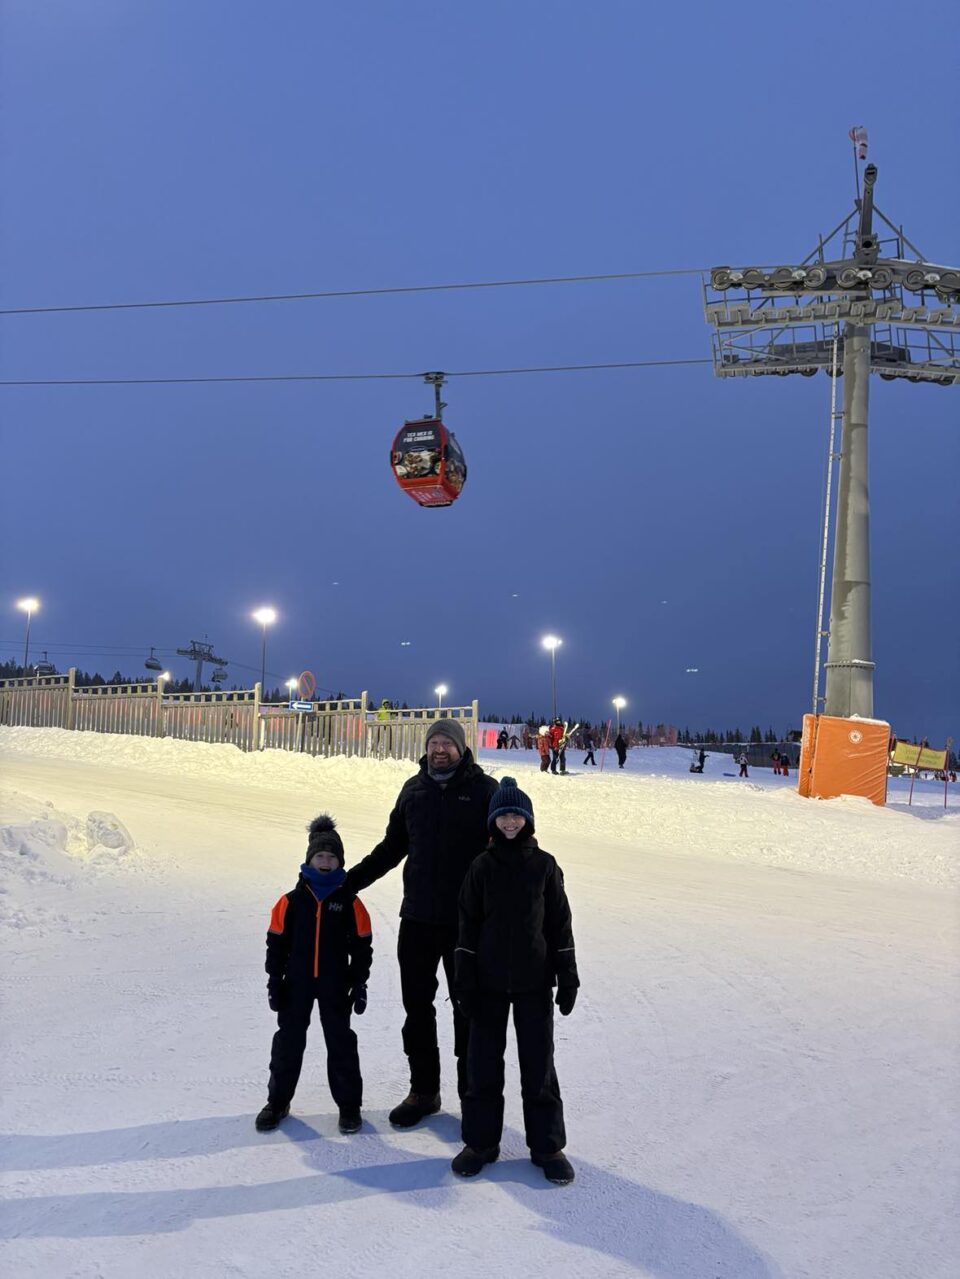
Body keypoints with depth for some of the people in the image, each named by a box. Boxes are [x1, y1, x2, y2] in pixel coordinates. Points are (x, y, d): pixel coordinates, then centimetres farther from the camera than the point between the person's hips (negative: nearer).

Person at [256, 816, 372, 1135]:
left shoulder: (349, 902, -4)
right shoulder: (292, 901, -3)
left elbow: (362, 946, 0)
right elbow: (277, 943, 2)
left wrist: (359, 983, -1)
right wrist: (274, 980, 0)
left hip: (335, 984, -1)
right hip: (296, 983, 1)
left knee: (341, 1042, 7)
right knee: (288, 1040, 10)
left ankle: (349, 1103, 19)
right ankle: (278, 1101, 25)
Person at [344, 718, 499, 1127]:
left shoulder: (483, 789, -6)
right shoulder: (414, 789, 7)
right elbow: (392, 847, 17)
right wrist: (349, 880, 11)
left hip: (468, 921, -4)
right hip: (418, 918, 4)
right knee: (417, 1007, 12)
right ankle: (423, 1090, 27)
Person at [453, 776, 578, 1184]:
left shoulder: (544, 866, -1)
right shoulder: (482, 867, -1)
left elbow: (559, 923, 2)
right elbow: (468, 926, 1)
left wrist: (568, 977, -1)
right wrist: (465, 981, -3)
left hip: (534, 982, -1)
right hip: (489, 982, 1)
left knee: (538, 1063, 6)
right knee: (483, 1062, 8)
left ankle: (547, 1145, 19)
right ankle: (480, 1141, 23)